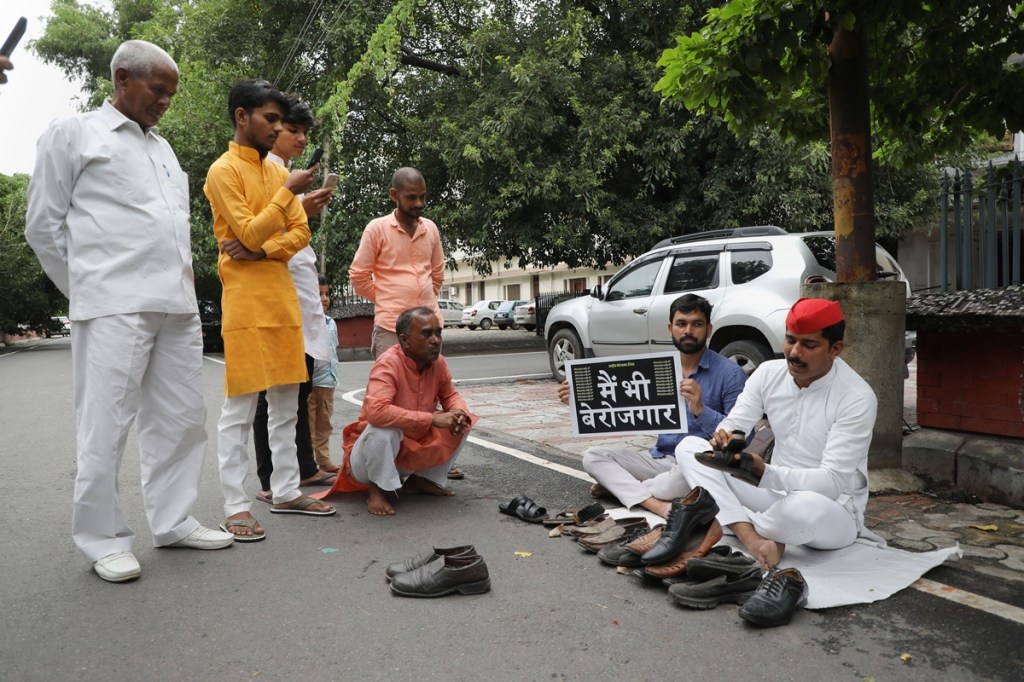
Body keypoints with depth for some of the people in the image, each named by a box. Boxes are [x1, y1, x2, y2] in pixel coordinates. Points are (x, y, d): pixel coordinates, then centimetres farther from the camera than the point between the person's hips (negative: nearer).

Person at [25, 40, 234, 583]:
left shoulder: (162, 146, 22)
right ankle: (104, 540, 8)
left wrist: (181, 277, 14)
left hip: (179, 304, 6)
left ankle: (172, 521, 19)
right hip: (115, 308, -6)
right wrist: (90, 289, 5)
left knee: (181, 420, 7)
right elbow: (42, 225, 4)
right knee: (107, 427, -4)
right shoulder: (72, 134, 5)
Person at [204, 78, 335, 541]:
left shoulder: (278, 171, 16)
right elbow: (250, 231, -14)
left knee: (286, 402, 10)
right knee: (240, 407, -4)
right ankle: (236, 505, 2)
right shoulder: (224, 171, -5)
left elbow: (301, 232, 10)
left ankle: (286, 491, 19)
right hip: (246, 300, -7)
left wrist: (262, 250, -7)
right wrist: (288, 192, -14)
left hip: (283, 295, 7)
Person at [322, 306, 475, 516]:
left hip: (414, 447, 7)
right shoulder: (388, 364, -28)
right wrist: (432, 418, -40)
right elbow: (376, 411, -42)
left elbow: (450, 396, 7)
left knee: (462, 423, -4)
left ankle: (423, 479, 11)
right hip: (369, 452, -6)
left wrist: (459, 413, -19)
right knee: (384, 428, -37)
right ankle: (377, 489, -10)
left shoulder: (437, 362, -8)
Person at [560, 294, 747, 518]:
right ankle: (658, 506, -29)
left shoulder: (730, 374, -9)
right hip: (661, 458, 5)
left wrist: (701, 410, -30)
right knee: (593, 456, -9)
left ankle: (619, 485, -14)